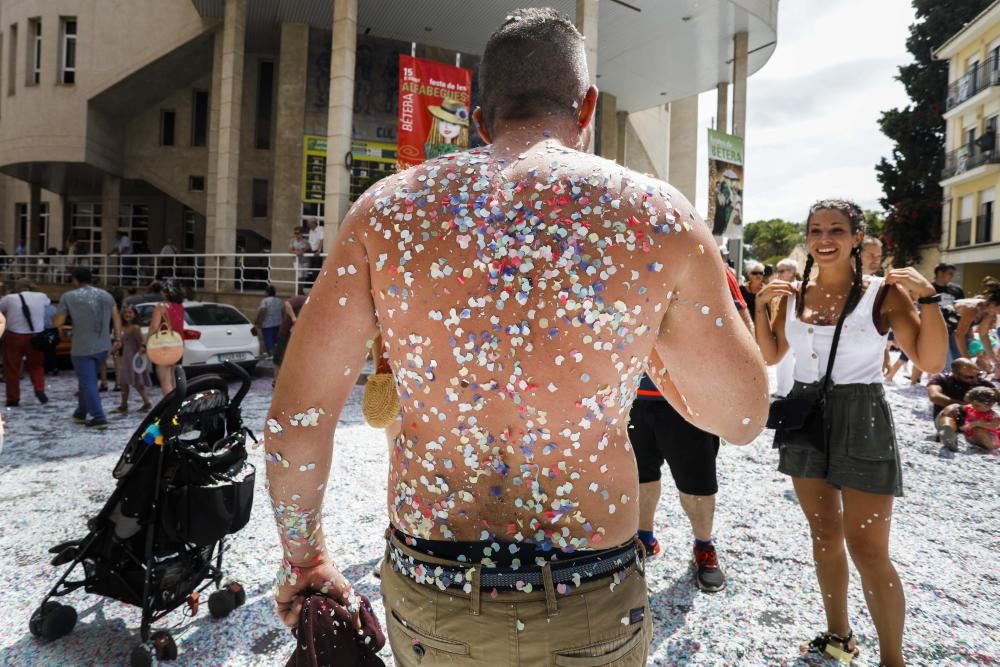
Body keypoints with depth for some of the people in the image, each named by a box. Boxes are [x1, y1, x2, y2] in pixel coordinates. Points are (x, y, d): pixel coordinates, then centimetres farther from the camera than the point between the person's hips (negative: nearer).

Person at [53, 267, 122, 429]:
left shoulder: (68, 297, -6)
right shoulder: (106, 295, 8)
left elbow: (57, 322, -5)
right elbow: (117, 318, 4)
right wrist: (117, 339, 4)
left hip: (82, 348, -5)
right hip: (103, 347, 5)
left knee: (88, 384, 0)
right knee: (87, 380, 21)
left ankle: (99, 419, -4)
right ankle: (80, 413, 31)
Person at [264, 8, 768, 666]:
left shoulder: (385, 210, -7)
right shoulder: (657, 215, -11)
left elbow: (294, 422, -5)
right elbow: (743, 418, 0)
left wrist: (304, 558, 12)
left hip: (424, 603, 2)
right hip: (586, 613, 0)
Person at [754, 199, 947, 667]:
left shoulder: (883, 293, -8)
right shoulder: (794, 295, 4)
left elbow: (931, 361, -11)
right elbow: (771, 356, 12)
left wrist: (928, 298, -19)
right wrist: (761, 306, 0)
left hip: (861, 421, -4)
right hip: (805, 416, 5)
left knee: (867, 550, -3)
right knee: (824, 533, 15)